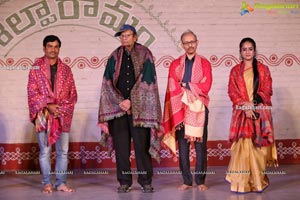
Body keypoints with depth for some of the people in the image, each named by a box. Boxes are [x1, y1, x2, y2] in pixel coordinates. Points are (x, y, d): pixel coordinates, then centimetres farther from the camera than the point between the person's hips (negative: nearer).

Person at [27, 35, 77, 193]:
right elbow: (32, 91, -3)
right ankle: (47, 183, 6)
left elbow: (73, 94, 8)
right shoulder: (36, 68, 4)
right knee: (45, 151, -1)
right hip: (43, 115, -2)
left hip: (63, 116, 2)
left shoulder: (66, 69, 11)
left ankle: (61, 183, 9)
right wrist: (48, 106, -14)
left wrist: (61, 108, -7)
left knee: (63, 151, 2)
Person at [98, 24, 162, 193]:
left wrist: (131, 101, -10)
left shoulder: (145, 54, 3)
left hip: (139, 108, -3)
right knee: (121, 146, 3)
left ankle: (146, 181, 7)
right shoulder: (115, 57, 11)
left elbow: (146, 81, -5)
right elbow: (108, 82, 6)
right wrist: (120, 101, -7)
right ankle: (124, 182, 11)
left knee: (142, 145, -3)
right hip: (118, 106, 3)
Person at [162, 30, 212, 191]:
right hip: (180, 108, 1)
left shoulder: (204, 63, 7)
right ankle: (186, 181, 8)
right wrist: (190, 90, -12)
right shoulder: (175, 64, 10)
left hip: (199, 108, -1)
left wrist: (185, 85, -7)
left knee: (200, 144, -1)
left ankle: (200, 180, 7)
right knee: (183, 145, 1)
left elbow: (206, 86, -5)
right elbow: (173, 87, -1)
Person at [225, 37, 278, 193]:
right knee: (243, 145, -7)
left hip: (260, 113, 0)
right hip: (241, 113, 0)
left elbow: (267, 91, 3)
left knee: (258, 146, -2)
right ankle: (242, 183, -4)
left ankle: (258, 181, 6)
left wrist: (252, 103, -12)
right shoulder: (235, 71, 11)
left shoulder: (263, 69, 10)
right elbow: (232, 92, 2)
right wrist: (245, 107, -12)